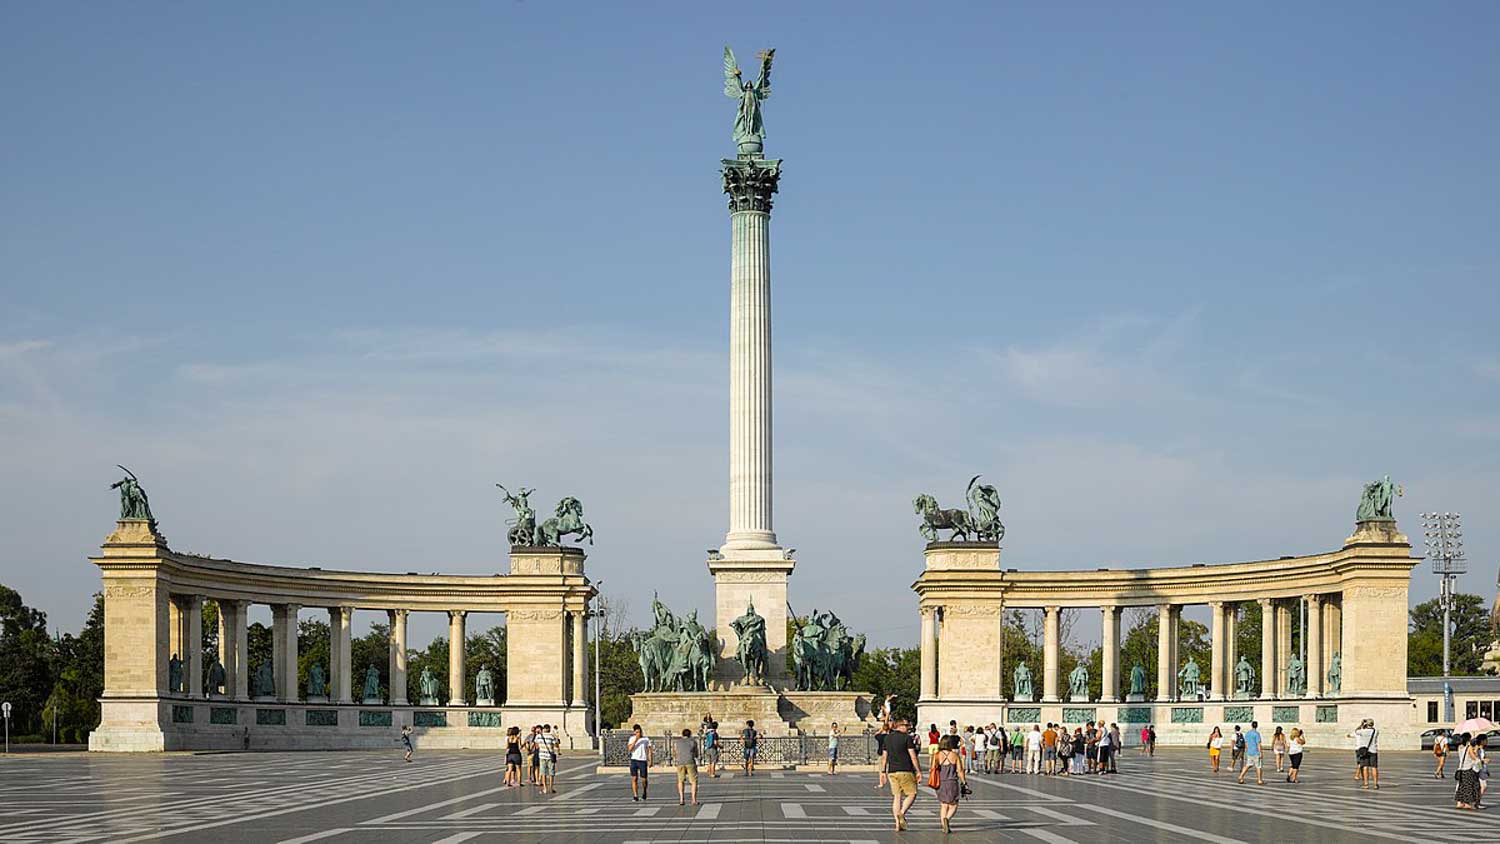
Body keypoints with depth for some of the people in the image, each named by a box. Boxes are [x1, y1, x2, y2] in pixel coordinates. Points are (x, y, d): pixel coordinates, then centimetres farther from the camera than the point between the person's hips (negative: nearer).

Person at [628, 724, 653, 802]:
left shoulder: (646, 739, 3)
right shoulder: (632, 738, 5)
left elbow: (650, 750, 6)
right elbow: (630, 749, -10)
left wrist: (650, 761, -2)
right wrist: (635, 740, -19)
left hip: (643, 761, 0)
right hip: (634, 760, 0)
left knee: (644, 779, 1)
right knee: (634, 778, -7)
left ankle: (644, 793, 28)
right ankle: (635, 797, -5)